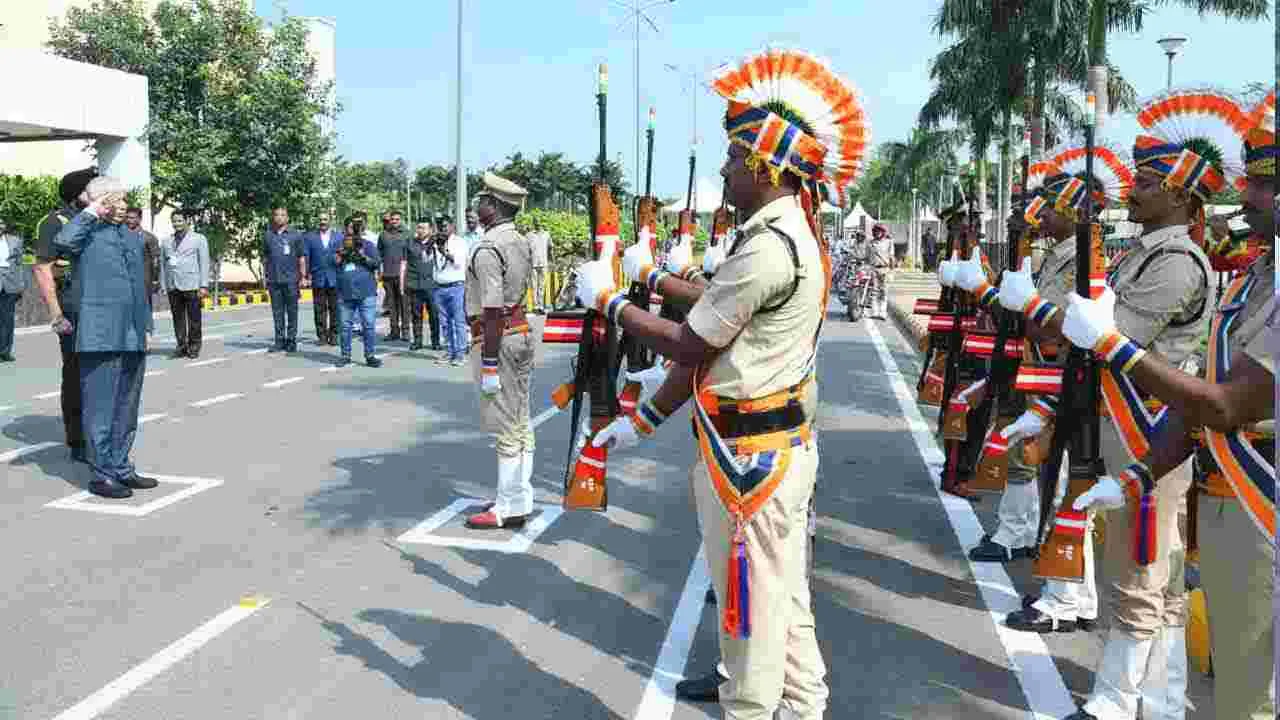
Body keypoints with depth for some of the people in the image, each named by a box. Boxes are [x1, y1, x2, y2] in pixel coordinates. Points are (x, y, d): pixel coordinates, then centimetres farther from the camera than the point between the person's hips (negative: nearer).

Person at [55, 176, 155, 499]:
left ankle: (121, 469, 24)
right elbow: (63, 242, -26)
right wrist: (92, 211, -15)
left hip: (133, 338, 7)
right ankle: (102, 475, 8)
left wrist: (144, 325, 20)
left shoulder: (133, 237, 20)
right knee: (101, 409, 0)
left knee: (127, 409, 14)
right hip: (100, 337, -7)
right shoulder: (87, 233, -2)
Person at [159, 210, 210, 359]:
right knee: (178, 318, 3)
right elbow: (162, 264, 17)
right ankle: (182, 346, 8)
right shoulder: (166, 241, 19)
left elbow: (204, 263, 2)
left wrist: (204, 285, -6)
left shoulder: (199, 239, 8)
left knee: (193, 318, -3)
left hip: (191, 285, -3)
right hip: (173, 286, 3)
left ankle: (194, 347, 5)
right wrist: (163, 285, 9)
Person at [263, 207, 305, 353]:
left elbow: (301, 258, 4)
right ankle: (280, 340, 12)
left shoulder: (295, 235, 4)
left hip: (291, 280, -2)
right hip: (274, 280, 2)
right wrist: (265, 277, 10)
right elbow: (265, 258, 15)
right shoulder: (268, 235, 11)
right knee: (277, 312, 6)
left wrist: (303, 277, -2)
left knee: (292, 311, 1)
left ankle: (291, 340, 8)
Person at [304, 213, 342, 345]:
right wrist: (307, 274, -4)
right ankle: (322, 336, 7)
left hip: (335, 278, 0)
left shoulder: (339, 236, 12)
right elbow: (305, 257, 4)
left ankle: (333, 335, 9)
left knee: (335, 308, 2)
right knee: (319, 309, 1)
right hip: (318, 279, 0)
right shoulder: (310, 237, 9)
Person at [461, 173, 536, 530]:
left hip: (498, 338, -9)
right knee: (521, 421, 14)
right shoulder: (521, 242, 10)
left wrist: (489, 365, -20)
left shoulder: (487, 249, -18)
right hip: (522, 332, 9)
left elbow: (492, 312, -22)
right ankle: (520, 497, 24)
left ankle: (510, 508, 5)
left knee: (505, 428, -3)